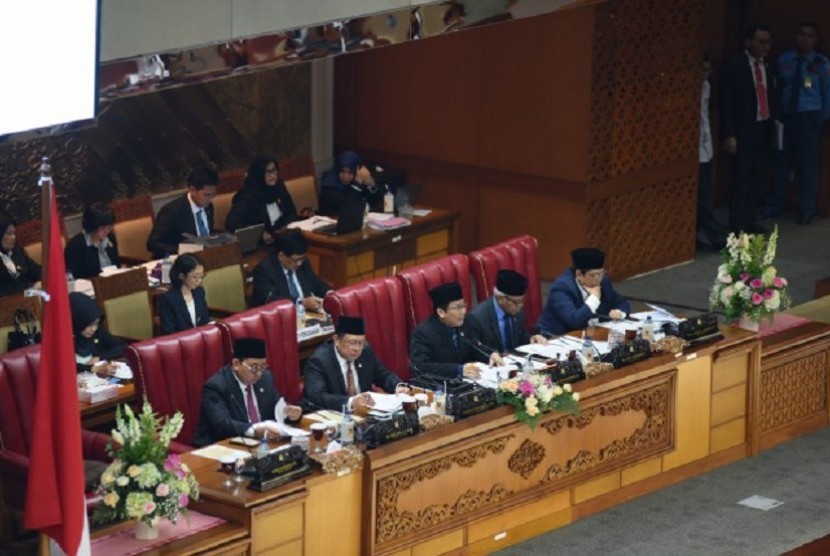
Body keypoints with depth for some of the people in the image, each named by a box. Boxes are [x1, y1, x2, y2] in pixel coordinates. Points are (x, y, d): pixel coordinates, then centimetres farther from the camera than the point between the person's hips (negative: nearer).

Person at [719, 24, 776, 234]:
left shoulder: (766, 66, 10)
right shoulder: (735, 66, -8)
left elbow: (769, 98, 13)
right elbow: (726, 103, -9)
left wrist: (772, 126, 6)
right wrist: (729, 135, -13)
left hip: (762, 130, 6)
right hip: (743, 130, -6)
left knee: (754, 178, 9)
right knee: (741, 179, -5)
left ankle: (749, 223, 17)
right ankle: (738, 226, 0)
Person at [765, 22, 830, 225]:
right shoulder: (784, 60, 5)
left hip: (809, 118, -2)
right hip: (785, 116, 2)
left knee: (807, 165, 3)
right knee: (781, 162, 5)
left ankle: (806, 211, 14)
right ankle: (773, 206, 18)